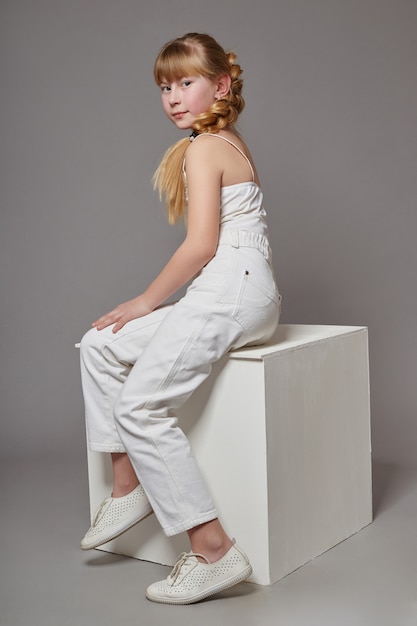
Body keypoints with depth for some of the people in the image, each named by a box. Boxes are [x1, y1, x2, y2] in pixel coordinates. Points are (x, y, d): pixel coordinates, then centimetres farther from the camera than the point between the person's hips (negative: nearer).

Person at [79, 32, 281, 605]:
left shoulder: (203, 148, -7)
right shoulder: (231, 144, 23)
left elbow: (201, 244, -16)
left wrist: (148, 300, -4)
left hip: (233, 293, -11)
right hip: (228, 294, 11)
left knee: (140, 406, -17)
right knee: (101, 346, 12)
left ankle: (213, 550, -17)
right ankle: (129, 485, 12)